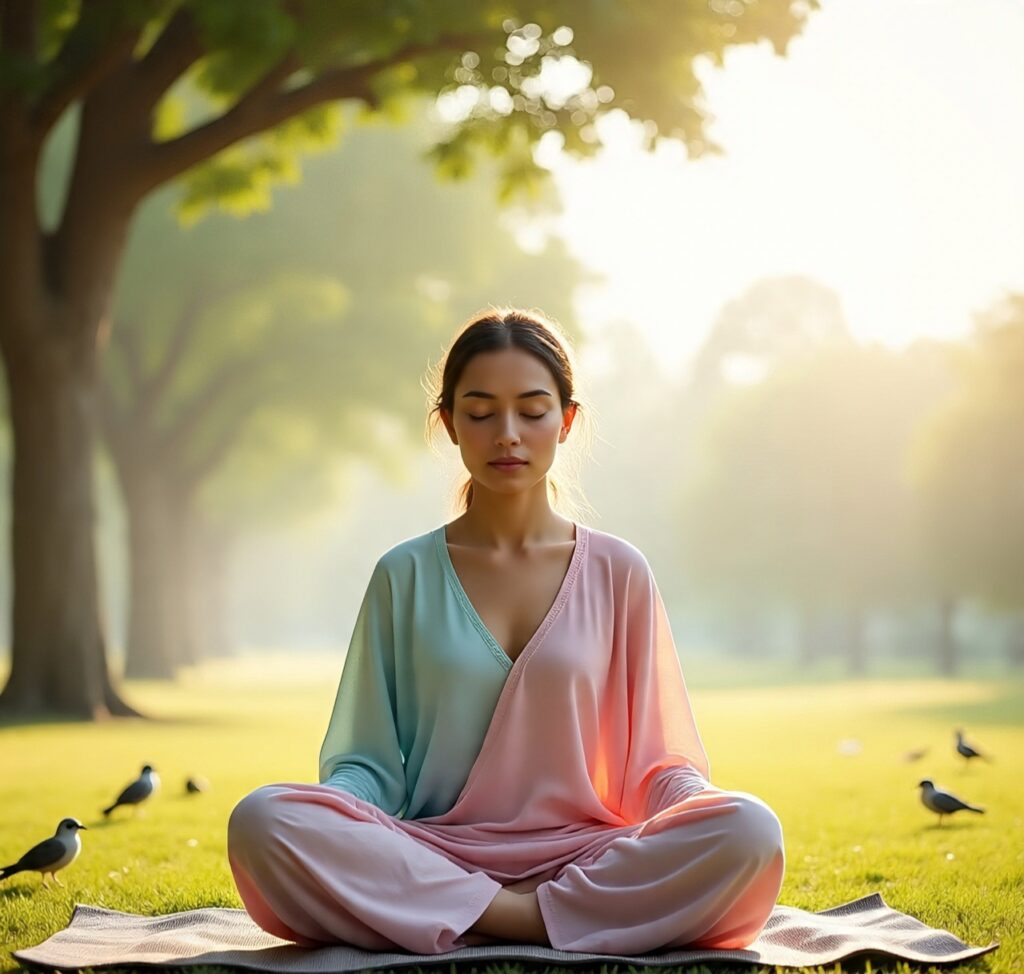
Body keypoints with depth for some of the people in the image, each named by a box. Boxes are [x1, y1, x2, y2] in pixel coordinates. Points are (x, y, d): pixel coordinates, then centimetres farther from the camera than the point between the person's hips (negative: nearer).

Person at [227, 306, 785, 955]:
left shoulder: (617, 572, 9)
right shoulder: (404, 577, 9)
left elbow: (654, 762, 9)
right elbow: (367, 759, 7)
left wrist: (702, 808, -13)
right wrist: (337, 818, -16)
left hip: (583, 856, 1)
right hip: (427, 859, 0)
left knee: (749, 832, -29)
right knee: (263, 820, -29)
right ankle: (521, 918, -24)